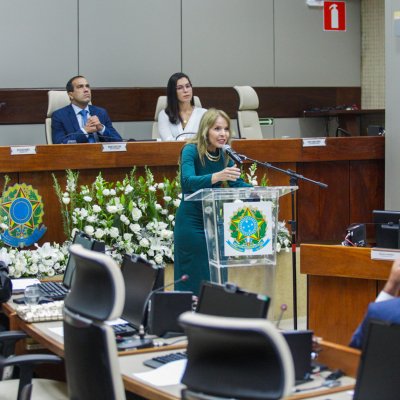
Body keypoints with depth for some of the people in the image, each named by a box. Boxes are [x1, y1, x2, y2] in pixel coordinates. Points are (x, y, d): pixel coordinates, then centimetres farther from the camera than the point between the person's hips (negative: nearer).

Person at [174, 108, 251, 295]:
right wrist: (217, 176, -49)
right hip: (191, 222, -6)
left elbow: (237, 183, 6)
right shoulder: (191, 151, -16)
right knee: (193, 281, -1)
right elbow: (188, 182, -32)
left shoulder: (224, 155, 2)